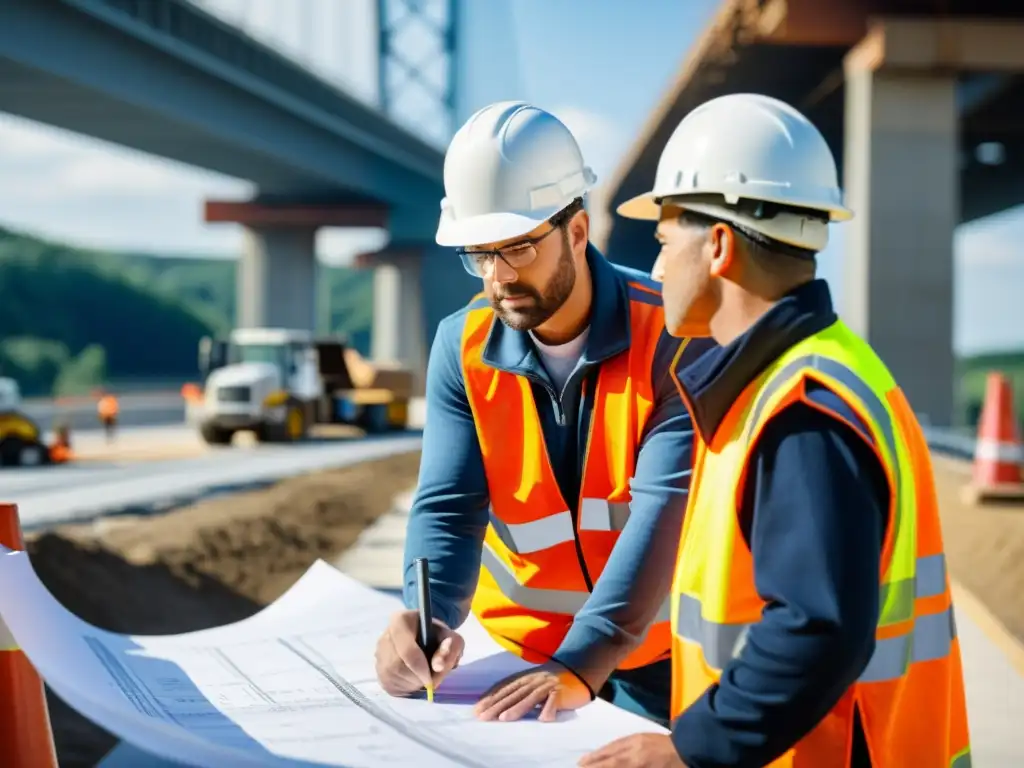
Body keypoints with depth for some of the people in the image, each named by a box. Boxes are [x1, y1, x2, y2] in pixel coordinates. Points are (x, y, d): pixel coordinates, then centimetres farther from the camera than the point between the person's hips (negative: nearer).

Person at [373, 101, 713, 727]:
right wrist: (429, 620, -33)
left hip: (653, 655, -3)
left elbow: (665, 508, -27)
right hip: (522, 649, 3)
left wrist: (579, 665, -37)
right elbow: (448, 505, -13)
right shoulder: (463, 348, -7)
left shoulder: (673, 337, -19)